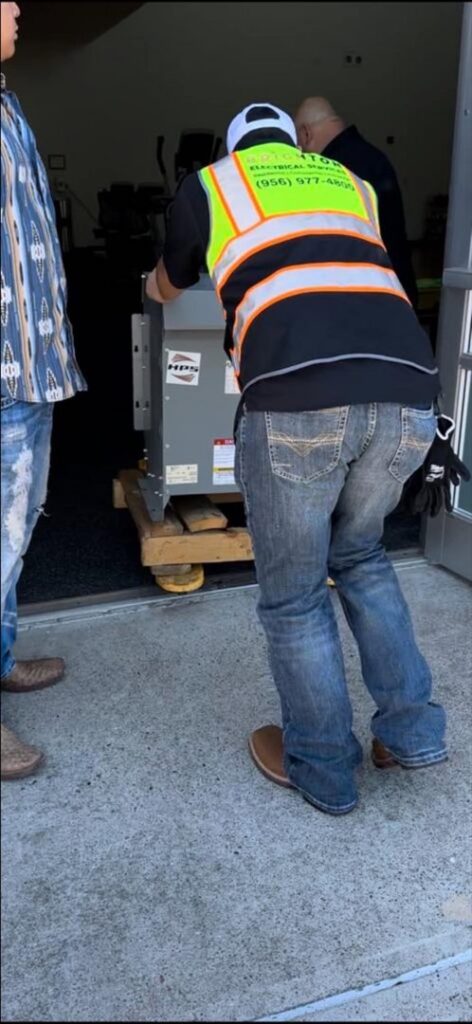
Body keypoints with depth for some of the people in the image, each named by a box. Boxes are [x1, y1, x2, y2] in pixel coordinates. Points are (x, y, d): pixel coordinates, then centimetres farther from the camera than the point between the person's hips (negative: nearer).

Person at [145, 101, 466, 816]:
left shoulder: (209, 185, 23)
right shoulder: (351, 183, 32)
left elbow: (168, 287, 41)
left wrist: (157, 283, 65)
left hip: (298, 399, -4)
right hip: (408, 393, 5)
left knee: (293, 595, 16)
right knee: (359, 554, 29)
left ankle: (323, 769, 29)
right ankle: (412, 729, 30)